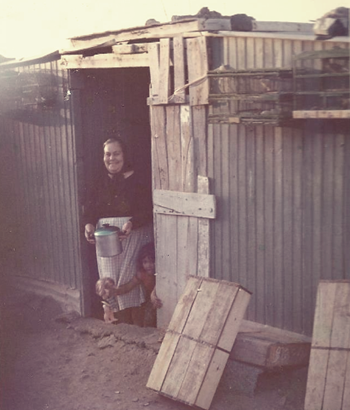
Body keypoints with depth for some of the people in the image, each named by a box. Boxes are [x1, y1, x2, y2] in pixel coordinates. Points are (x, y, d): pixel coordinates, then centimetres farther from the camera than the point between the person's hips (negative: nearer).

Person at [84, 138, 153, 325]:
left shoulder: (137, 180, -3)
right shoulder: (101, 180, 12)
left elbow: (148, 210, -10)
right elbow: (91, 207, 10)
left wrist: (132, 223, -26)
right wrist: (89, 224, -10)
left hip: (133, 237, -4)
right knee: (111, 282, 3)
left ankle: (138, 328, 7)